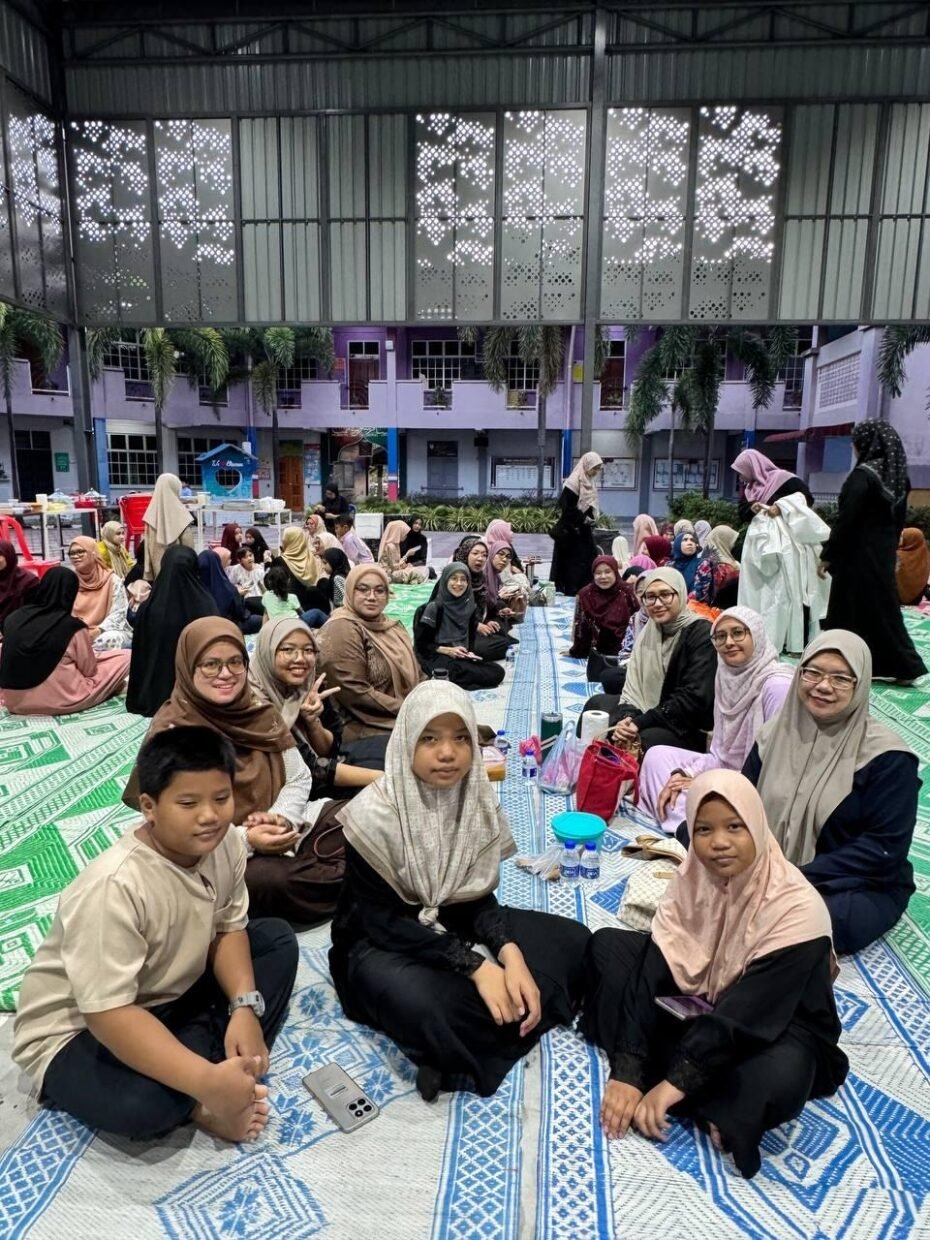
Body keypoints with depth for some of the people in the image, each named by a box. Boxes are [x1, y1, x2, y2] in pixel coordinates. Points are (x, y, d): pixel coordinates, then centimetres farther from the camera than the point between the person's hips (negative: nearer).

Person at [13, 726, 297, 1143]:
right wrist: (205, 1082, -40)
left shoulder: (224, 843, -14)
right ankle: (198, 1104, -2)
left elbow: (228, 929, -2)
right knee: (142, 1104, -36)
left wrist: (245, 1007, -19)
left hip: (171, 996, 7)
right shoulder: (115, 886, -35)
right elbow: (109, 1014, -35)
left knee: (278, 940, -2)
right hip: (78, 1030, -7)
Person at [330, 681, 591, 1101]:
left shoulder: (478, 801, -8)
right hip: (380, 945, -6)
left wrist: (510, 953, -24)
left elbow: (478, 898, -3)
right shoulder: (374, 814, -23)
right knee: (424, 1008, -39)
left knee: (572, 941, -7)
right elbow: (383, 921, -21)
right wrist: (476, 967, -28)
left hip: (453, 926, 6)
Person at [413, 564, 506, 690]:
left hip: (462, 658, 7)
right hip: (437, 657, -7)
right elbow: (421, 644, -6)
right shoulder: (434, 607, -7)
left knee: (498, 672, -19)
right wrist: (447, 650, -17)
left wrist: (470, 652, -4)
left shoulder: (470, 607, 10)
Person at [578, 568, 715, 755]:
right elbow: (634, 685, 3)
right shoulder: (649, 631, 7)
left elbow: (694, 698, -22)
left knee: (642, 741, -33)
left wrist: (641, 722, -23)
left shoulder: (702, 634, -15)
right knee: (597, 703, 3)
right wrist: (628, 718, -18)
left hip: (693, 728, -8)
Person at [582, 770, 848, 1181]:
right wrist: (626, 1071, -25)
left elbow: (746, 1017, -30)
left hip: (779, 1029, -5)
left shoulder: (796, 908, -28)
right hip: (700, 1006, 6)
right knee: (608, 945, -8)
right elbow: (652, 971, -17)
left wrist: (675, 1082, -31)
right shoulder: (691, 878, -14)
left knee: (776, 1082, -40)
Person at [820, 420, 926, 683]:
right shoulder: (899, 476, 7)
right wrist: (888, 546, 21)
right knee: (883, 607, 14)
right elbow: (898, 519, 13)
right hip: (883, 554, 8)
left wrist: (827, 555, -12)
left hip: (858, 554, -8)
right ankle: (905, 666, 18)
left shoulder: (863, 475, -17)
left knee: (850, 610, 2)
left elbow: (846, 519, -19)